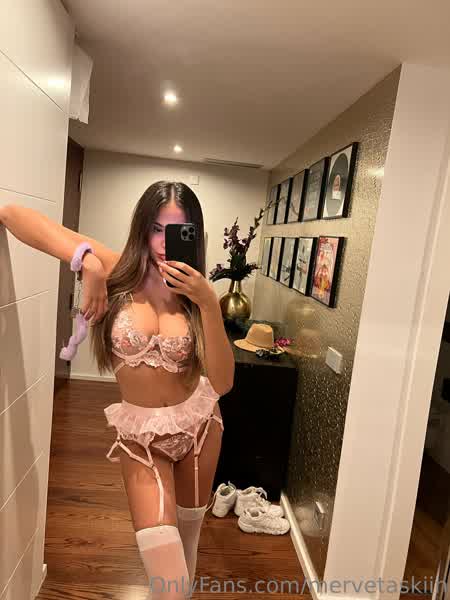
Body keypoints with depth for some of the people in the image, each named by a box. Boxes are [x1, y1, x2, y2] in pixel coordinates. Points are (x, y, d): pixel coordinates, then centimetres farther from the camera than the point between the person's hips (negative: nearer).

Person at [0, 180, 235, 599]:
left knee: (188, 531, 25)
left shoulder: (195, 290, -10)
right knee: (161, 557, -7)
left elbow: (222, 382, -19)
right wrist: (86, 260, -29)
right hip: (139, 432, -2)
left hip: (197, 422, 3)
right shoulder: (115, 271, -15)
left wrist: (207, 303, -28)